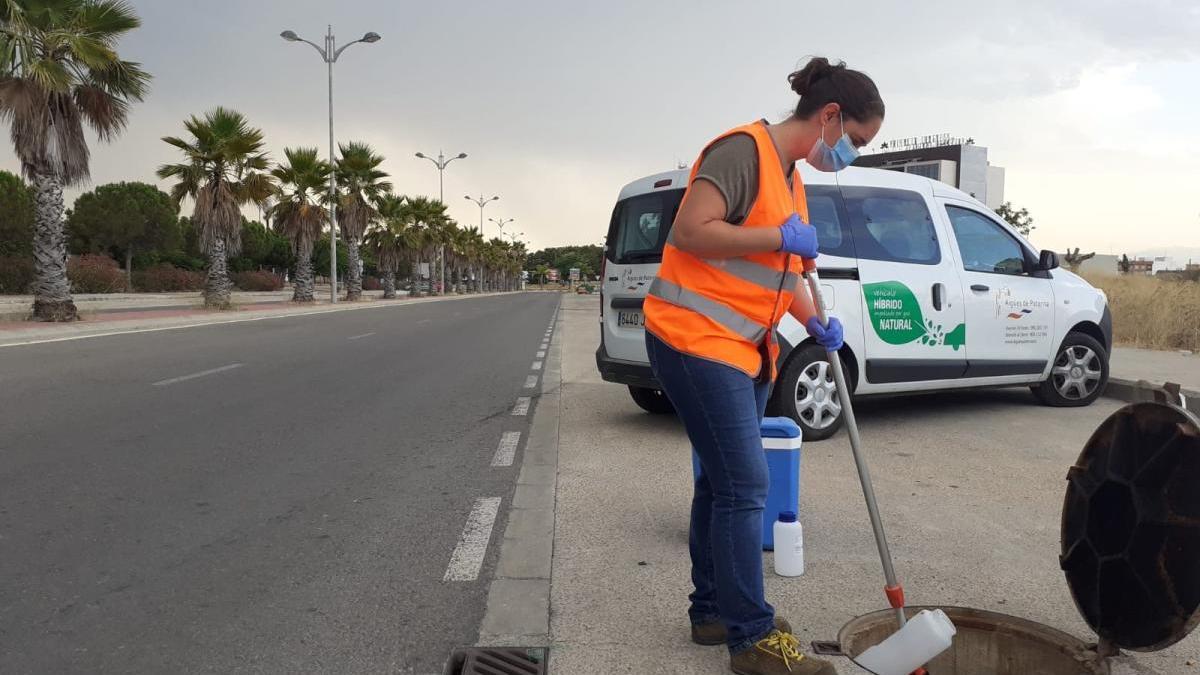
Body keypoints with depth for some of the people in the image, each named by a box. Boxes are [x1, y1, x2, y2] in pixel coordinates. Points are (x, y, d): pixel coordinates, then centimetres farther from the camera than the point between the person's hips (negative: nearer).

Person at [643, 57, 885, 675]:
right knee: (744, 485, -9)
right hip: (696, 338, -10)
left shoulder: (792, 178, 18)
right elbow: (689, 231, -23)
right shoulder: (744, 150, -12)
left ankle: (713, 611, 25)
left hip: (743, 348, 10)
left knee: (723, 481, 13)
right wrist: (782, 237, -17)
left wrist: (816, 323, 6)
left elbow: (784, 270, 22)